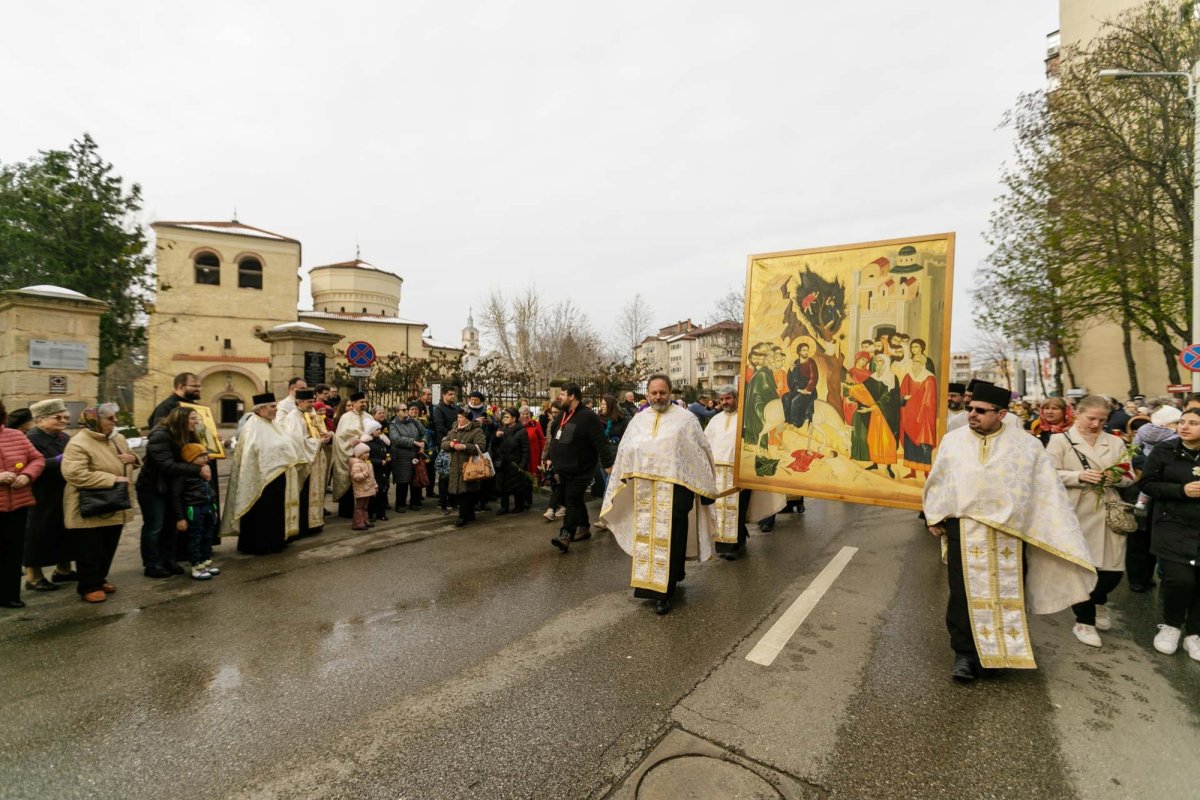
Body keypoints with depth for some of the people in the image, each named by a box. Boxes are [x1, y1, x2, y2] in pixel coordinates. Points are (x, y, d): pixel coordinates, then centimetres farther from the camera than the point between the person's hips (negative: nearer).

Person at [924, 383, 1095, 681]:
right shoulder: (952, 440, 2)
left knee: (1008, 593, 12)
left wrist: (1059, 533, -3)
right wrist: (933, 517, 6)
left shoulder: (1026, 444, -1)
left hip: (1009, 532, 0)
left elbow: (1047, 488, 1)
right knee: (965, 594, 4)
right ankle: (965, 653, 16)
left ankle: (1004, 649, 32)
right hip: (963, 529, 0)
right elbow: (936, 481, 10)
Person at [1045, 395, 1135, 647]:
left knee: (1113, 569, 6)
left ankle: (1098, 602, 40)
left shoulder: (1116, 442, 12)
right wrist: (1080, 476, -21)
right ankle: (1084, 621, 19)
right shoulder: (1060, 440, -1)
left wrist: (1117, 478, -9)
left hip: (1108, 515, 4)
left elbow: (1129, 476, 12)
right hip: (1076, 516, -4)